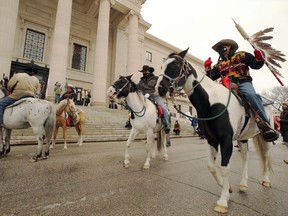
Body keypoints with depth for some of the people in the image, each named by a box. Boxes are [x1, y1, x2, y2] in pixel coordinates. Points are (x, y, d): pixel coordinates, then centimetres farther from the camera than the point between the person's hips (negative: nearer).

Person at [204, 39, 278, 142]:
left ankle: (265, 125, -30)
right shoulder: (219, 65, 24)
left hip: (243, 83, -3)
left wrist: (260, 58, -11)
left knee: (251, 95, -33)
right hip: (228, 86, 4)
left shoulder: (242, 55, 15)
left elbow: (256, 65, 9)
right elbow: (211, 77, 17)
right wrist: (207, 68, 5)